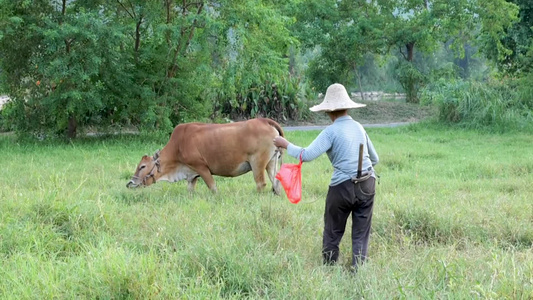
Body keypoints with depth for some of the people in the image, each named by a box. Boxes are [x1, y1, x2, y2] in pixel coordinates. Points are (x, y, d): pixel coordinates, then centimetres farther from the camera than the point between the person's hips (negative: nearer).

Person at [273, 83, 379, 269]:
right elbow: (375, 159, 19)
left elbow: (308, 155, -17)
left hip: (343, 188, -4)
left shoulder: (331, 131, -8)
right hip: (367, 185, 4)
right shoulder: (358, 127, 9)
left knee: (333, 233, 12)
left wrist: (286, 145, -3)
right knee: (361, 234, 10)